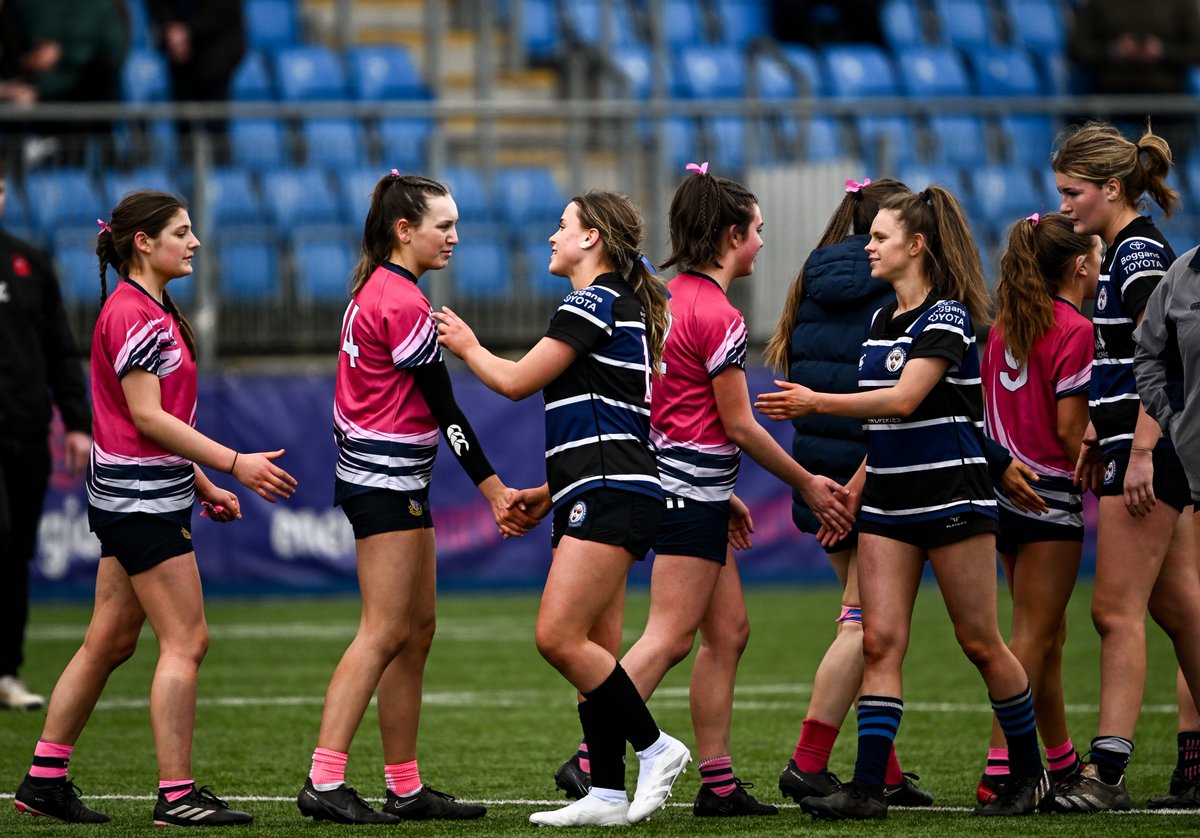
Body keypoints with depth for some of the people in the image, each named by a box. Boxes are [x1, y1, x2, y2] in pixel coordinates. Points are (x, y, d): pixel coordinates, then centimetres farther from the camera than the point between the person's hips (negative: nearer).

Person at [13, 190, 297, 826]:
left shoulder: (152, 311, 16)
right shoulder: (132, 314, -15)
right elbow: (147, 417, -20)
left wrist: (201, 484, 18)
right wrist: (235, 464, -20)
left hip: (140, 499, 10)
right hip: (141, 501, -10)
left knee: (110, 641, 12)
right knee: (186, 641, -9)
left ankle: (44, 780, 16)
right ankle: (176, 796, -8)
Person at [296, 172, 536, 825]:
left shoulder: (377, 291, 14)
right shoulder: (402, 302, -16)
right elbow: (444, 410, -16)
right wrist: (493, 489, -12)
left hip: (391, 481, 10)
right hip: (387, 482, -10)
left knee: (418, 629, 11)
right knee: (385, 632, -11)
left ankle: (407, 789, 12)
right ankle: (324, 782, -14)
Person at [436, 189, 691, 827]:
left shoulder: (593, 302, -9)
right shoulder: (623, 306, 22)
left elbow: (515, 381, -8)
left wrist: (466, 346, 10)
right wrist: (551, 491, 25)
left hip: (610, 495, -10)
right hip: (601, 495, 10)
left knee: (559, 636, -16)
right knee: (585, 645, 6)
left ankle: (654, 747, -10)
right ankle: (607, 793, 4)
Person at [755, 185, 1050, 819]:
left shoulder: (946, 317, -11)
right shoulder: (881, 320, 14)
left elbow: (905, 399, -23)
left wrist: (816, 403, -22)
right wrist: (853, 489, 18)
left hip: (952, 497, -7)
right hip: (888, 503, 7)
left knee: (979, 643, 1)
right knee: (879, 641, -4)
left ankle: (1030, 772, 17)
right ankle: (868, 787, -9)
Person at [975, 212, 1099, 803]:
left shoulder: (1005, 325, 10)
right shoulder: (1074, 329, -13)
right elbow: (1069, 427, -16)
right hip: (1050, 493, -8)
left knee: (1046, 635, 17)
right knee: (1033, 640, -5)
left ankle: (1062, 763, 27)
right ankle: (998, 772, -10)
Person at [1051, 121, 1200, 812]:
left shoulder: (1141, 251, -14)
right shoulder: (1123, 250, 16)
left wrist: (1140, 453, -24)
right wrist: (1098, 436, 27)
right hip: (1139, 448, 10)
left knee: (1117, 611, -10)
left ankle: (1108, 772, -10)